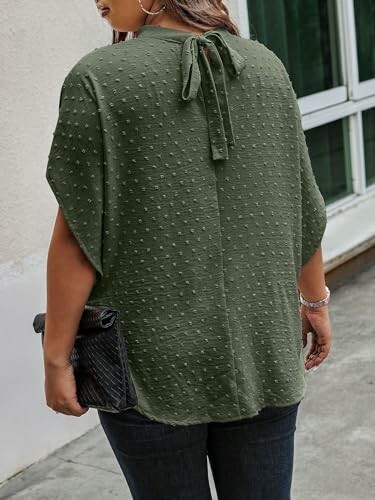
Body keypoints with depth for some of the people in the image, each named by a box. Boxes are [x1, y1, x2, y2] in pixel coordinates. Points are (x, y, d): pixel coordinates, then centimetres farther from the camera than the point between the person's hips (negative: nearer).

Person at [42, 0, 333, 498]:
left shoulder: (98, 80, -12)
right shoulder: (265, 67, 1)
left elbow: (78, 234, -13)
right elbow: (302, 205, 7)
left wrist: (56, 357, -5)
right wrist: (315, 300, 20)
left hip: (151, 366, -3)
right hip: (264, 354, 4)